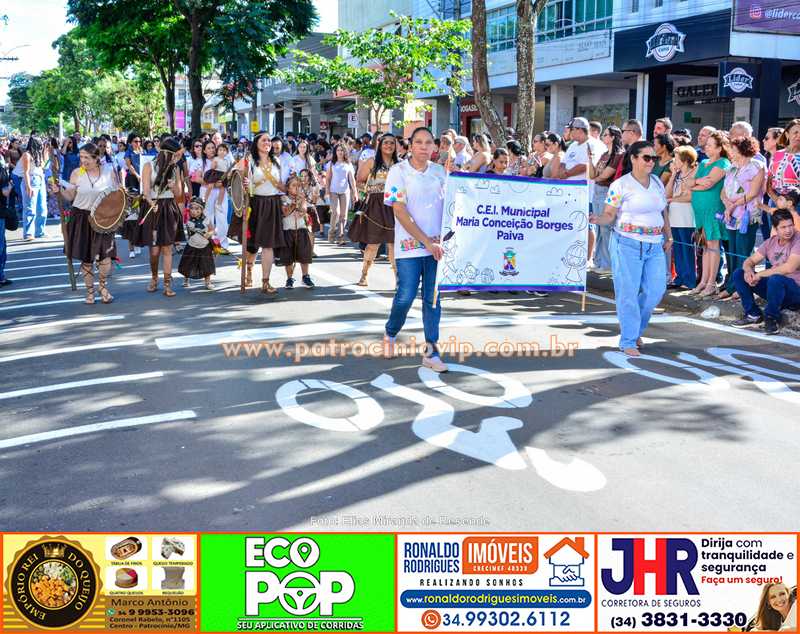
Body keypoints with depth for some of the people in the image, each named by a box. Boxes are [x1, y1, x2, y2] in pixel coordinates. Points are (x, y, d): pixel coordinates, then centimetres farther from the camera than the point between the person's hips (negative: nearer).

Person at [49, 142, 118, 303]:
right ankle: (90, 292, 18)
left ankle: (102, 286, 15)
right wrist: (59, 191, -14)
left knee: (105, 254, -11)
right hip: (81, 219, 0)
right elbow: (70, 196, 4)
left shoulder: (109, 173, 1)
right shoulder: (77, 173, 0)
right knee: (86, 258, 4)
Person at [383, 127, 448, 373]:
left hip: (437, 245, 3)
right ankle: (390, 333, 23)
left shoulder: (441, 172, 9)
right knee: (406, 296, -6)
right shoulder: (398, 172, -3)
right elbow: (400, 212, -9)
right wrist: (427, 242, -14)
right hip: (409, 245, -3)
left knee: (433, 299, 3)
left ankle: (431, 352, 8)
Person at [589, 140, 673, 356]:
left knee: (656, 290, 0)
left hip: (654, 246, 5)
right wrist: (597, 219, -27)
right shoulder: (620, 185, -5)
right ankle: (628, 341, 7)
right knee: (628, 292, -3)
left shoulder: (657, 182, 12)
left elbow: (663, 212, 21)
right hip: (628, 244, -5)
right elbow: (609, 215, -6)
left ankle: (634, 327, 24)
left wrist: (668, 237, 20)